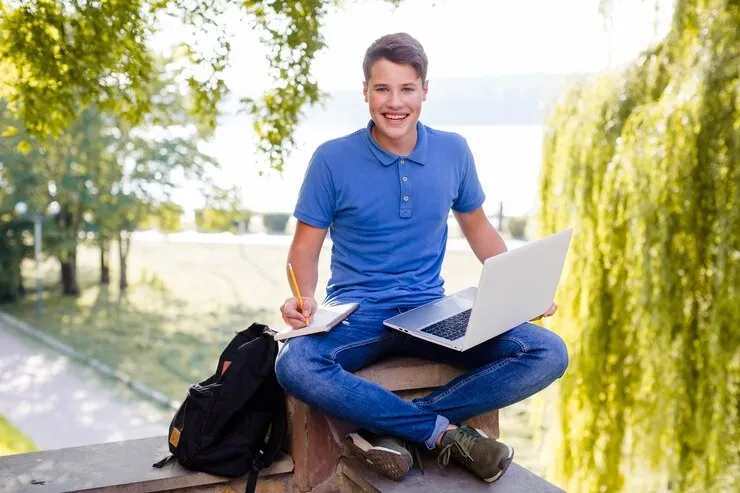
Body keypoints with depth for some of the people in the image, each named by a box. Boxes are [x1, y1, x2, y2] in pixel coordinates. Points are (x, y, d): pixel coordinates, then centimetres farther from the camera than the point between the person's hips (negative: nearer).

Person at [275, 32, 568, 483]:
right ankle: (447, 432, -20)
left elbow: (477, 227, 16)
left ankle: (395, 428, -18)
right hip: (356, 314, -2)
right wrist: (304, 299, -21)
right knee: (295, 367, -36)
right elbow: (306, 247, 0)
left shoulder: (454, 151, 3)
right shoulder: (333, 159, -5)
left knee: (549, 354, -18)